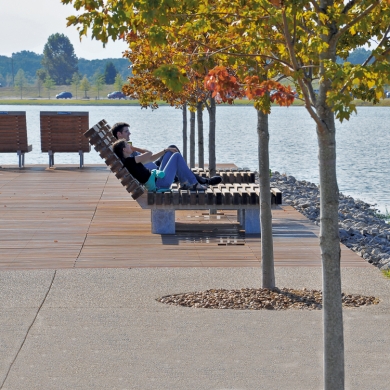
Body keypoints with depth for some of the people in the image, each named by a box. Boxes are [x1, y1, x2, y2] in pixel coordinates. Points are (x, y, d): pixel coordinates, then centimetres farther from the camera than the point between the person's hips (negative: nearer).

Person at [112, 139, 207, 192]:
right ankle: (194, 184, 3)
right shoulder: (129, 160, -19)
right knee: (176, 156, -2)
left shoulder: (129, 161, 13)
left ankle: (184, 183, 17)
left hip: (157, 178, 10)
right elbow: (149, 154, -12)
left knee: (170, 152, 18)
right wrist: (134, 149, 0)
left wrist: (165, 150, 16)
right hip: (159, 183, -10)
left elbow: (150, 158, 19)